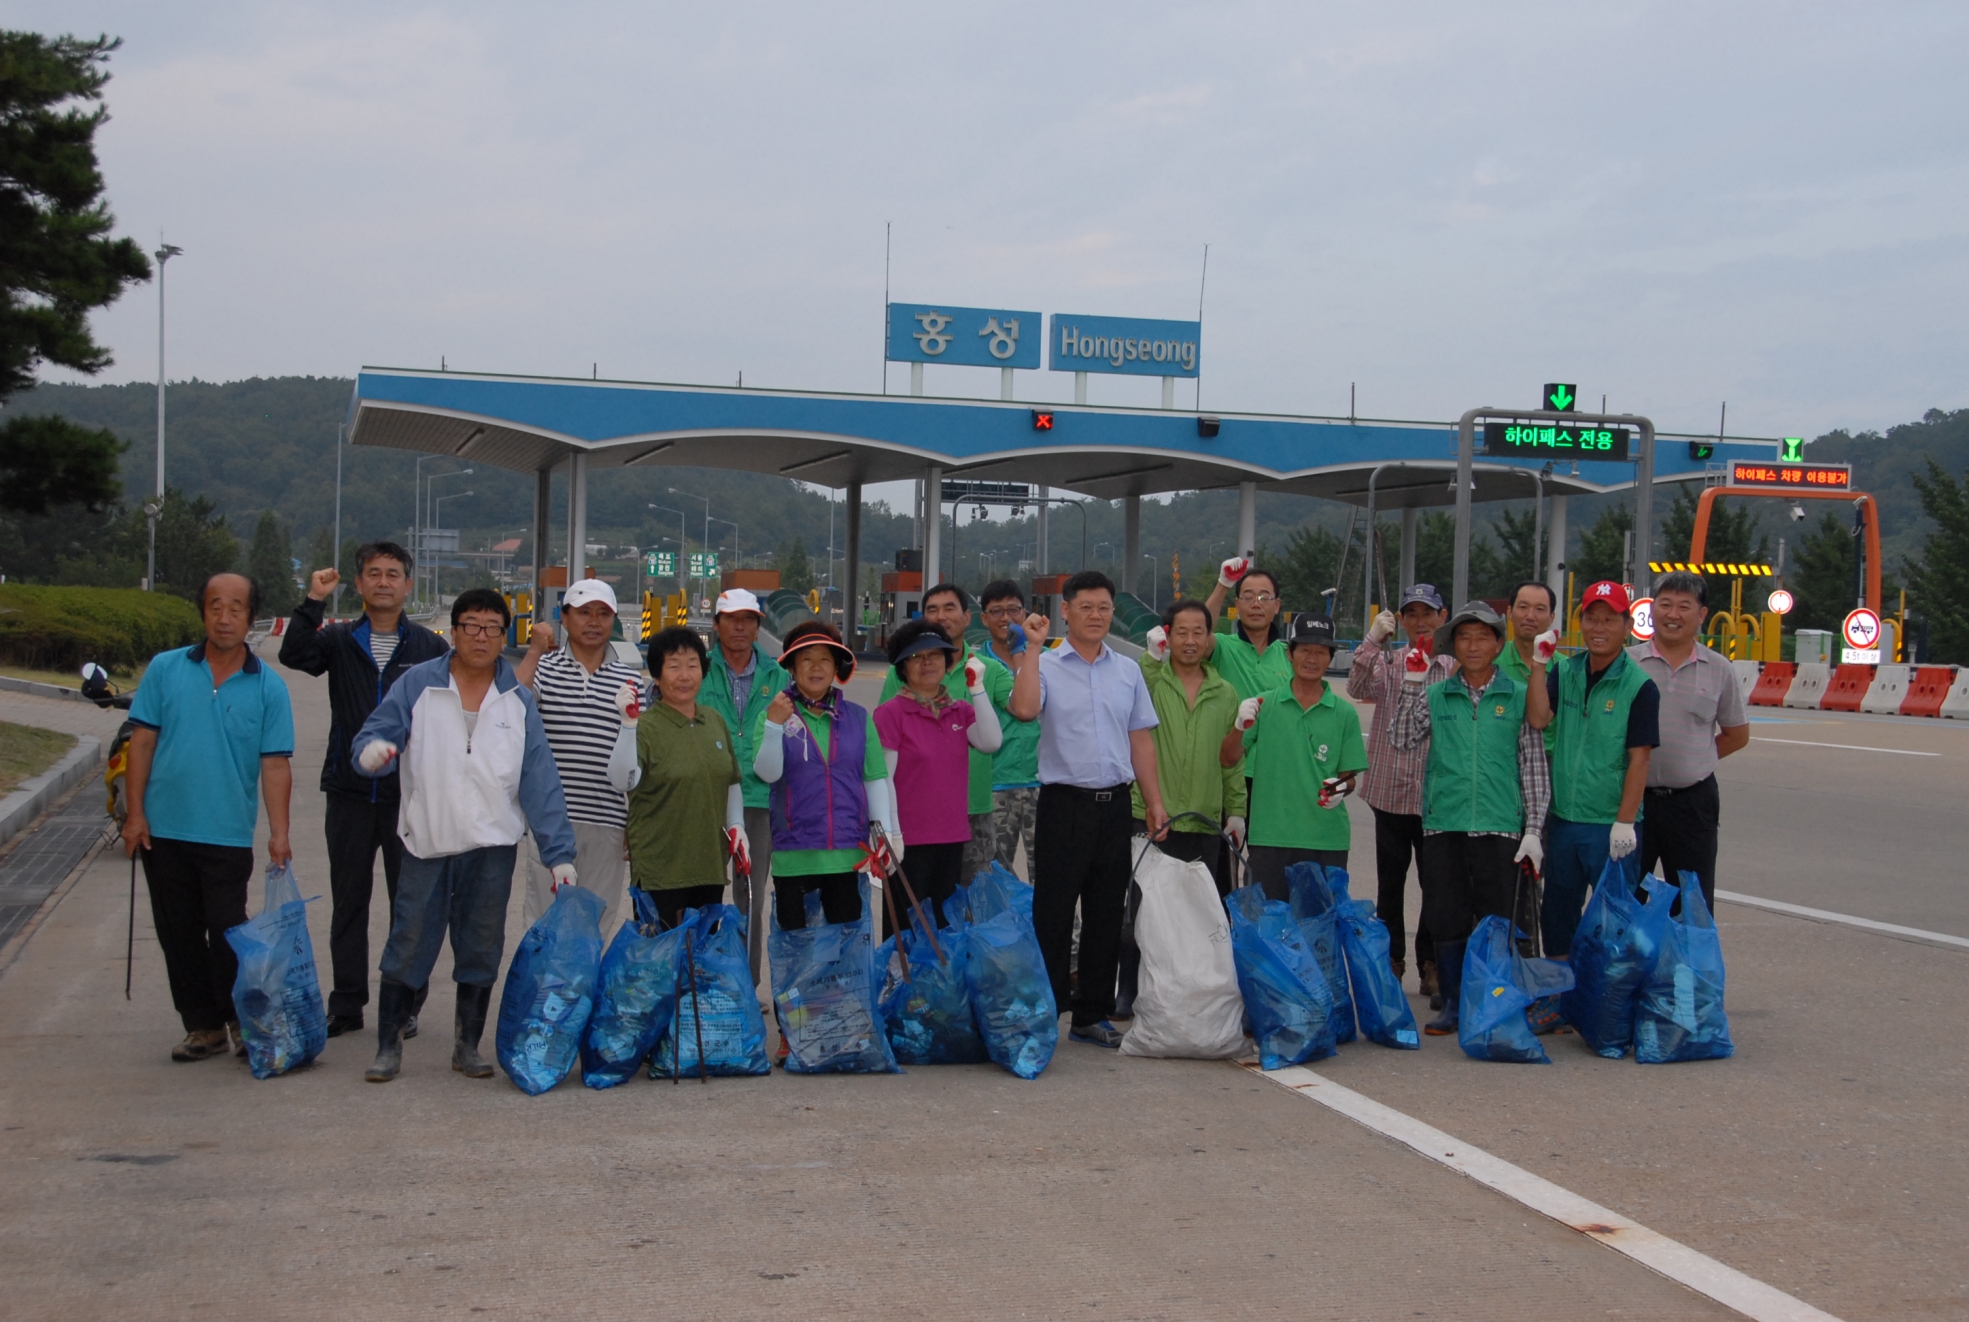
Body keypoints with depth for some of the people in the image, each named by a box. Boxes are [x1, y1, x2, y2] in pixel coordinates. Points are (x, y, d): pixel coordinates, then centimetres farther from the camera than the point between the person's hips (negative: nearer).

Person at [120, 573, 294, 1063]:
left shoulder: (268, 687, 0)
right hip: (164, 829, 2)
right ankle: (202, 1025, 19)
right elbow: (142, 742, 4)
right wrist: (135, 813, -1)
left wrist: (279, 833, -10)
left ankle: (244, 1023, 16)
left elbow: (275, 764, -3)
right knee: (178, 933, 8)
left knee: (228, 935, 0)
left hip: (228, 835, -2)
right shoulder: (165, 669, 3)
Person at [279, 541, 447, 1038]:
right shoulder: (340, 641, 6)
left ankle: (405, 1005, 15)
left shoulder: (429, 647, 3)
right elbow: (294, 655, -13)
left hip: (409, 796, -1)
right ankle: (346, 1005, 16)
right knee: (348, 902, 8)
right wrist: (314, 601, -21)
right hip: (349, 792, 1)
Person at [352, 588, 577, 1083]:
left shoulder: (517, 698, 5)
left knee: (481, 949, 9)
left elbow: (539, 780, 2)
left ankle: (468, 1046, 22)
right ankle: (388, 1047, 13)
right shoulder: (417, 685, 1)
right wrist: (372, 749, -30)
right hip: (426, 840, -2)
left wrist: (559, 852, -4)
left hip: (493, 843, 2)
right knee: (409, 946, 1)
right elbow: (377, 734, -4)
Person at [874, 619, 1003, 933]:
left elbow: (991, 742, -6)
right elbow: (883, 778, -9)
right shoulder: (890, 713, -6)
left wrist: (977, 688, -8)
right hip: (908, 839, -6)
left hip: (953, 838, 6)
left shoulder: (961, 711, 11)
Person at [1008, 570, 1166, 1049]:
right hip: (1065, 802, -4)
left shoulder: (1128, 671, 13)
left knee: (1107, 915, 9)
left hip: (1115, 804, 4)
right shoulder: (1046, 666, -1)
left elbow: (1141, 739, 15)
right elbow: (1024, 709, -22)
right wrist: (1032, 648, -18)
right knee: (1053, 913, -2)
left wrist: (1154, 802, 9)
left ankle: (1093, 1014, 19)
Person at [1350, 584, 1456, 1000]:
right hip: (1390, 789, 1)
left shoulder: (1456, 669, 3)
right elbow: (1360, 688, -16)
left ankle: (1431, 964, 15)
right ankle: (1390, 960, 23)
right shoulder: (1388, 662, 4)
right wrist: (1373, 640, -24)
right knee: (1390, 882, 11)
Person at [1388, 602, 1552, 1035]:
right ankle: (1453, 1004, 17)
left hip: (1499, 825, -2)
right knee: (1447, 919, 5)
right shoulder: (1435, 695, 10)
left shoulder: (1519, 696, 5)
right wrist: (1411, 684, -8)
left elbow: (1534, 767, 6)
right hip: (1443, 823, 2)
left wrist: (1534, 828, 1)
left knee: (1497, 920, 0)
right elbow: (1403, 739, -2)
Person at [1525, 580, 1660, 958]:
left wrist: (1625, 822, -14)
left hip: (1610, 826, -5)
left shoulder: (1638, 686, -8)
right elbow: (1538, 718, -8)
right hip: (1562, 819, 5)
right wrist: (1539, 664, -15)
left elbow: (1639, 758, -10)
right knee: (1557, 912, 14)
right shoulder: (1564, 673, 7)